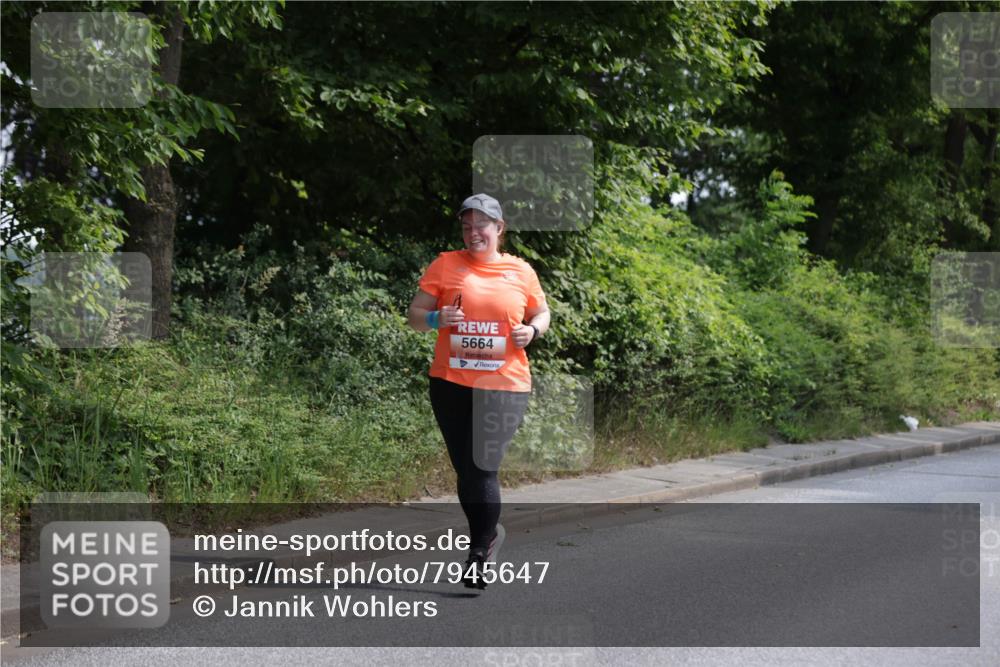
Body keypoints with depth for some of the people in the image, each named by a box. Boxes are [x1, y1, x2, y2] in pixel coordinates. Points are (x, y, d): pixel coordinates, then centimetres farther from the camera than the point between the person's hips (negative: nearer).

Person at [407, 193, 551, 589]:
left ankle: (480, 551, 8)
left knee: (482, 468, -9)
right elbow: (414, 315, 6)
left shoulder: (521, 271, 7)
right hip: (451, 383, 2)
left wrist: (532, 330, -3)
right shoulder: (446, 264, 5)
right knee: (465, 469, 9)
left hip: (505, 385, -1)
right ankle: (490, 533, 33)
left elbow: (541, 314, 20)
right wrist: (436, 318, -16)